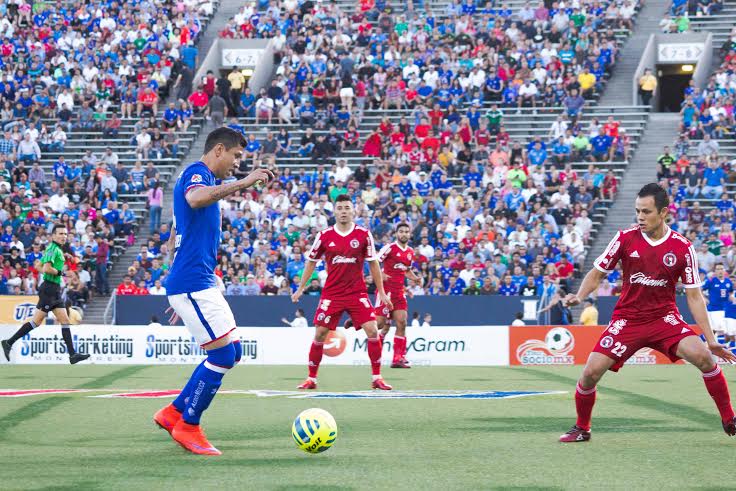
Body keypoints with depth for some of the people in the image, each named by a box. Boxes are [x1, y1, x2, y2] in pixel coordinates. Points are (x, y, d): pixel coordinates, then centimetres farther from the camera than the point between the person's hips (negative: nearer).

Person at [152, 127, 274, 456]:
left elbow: (179, 239, 28)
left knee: (232, 353, 10)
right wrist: (241, 184, -32)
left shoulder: (199, 177, 22)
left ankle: (174, 413, 15)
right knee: (223, 354, -10)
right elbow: (195, 198, -37)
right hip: (193, 283, -10)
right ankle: (188, 427, 0)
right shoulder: (196, 173, -9)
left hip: (201, 283, 10)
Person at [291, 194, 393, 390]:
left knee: (372, 331, -11)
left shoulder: (363, 234, -1)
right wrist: (300, 289, 12)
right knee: (320, 333, -3)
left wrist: (381, 292, 5)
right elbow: (311, 262, 12)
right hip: (331, 293, 0)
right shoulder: (324, 236, 0)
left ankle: (377, 378, -1)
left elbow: (373, 264, 6)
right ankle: (311, 378, 10)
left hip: (358, 292, 0)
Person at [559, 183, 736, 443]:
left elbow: (694, 296, -4)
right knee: (591, 372, -13)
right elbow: (596, 274, 5)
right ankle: (582, 428, 14)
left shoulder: (683, 248, -8)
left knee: (703, 356, -24)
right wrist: (579, 295, -15)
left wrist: (711, 340, -8)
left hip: (664, 318, -1)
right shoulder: (625, 238, -6)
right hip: (627, 319, 1)